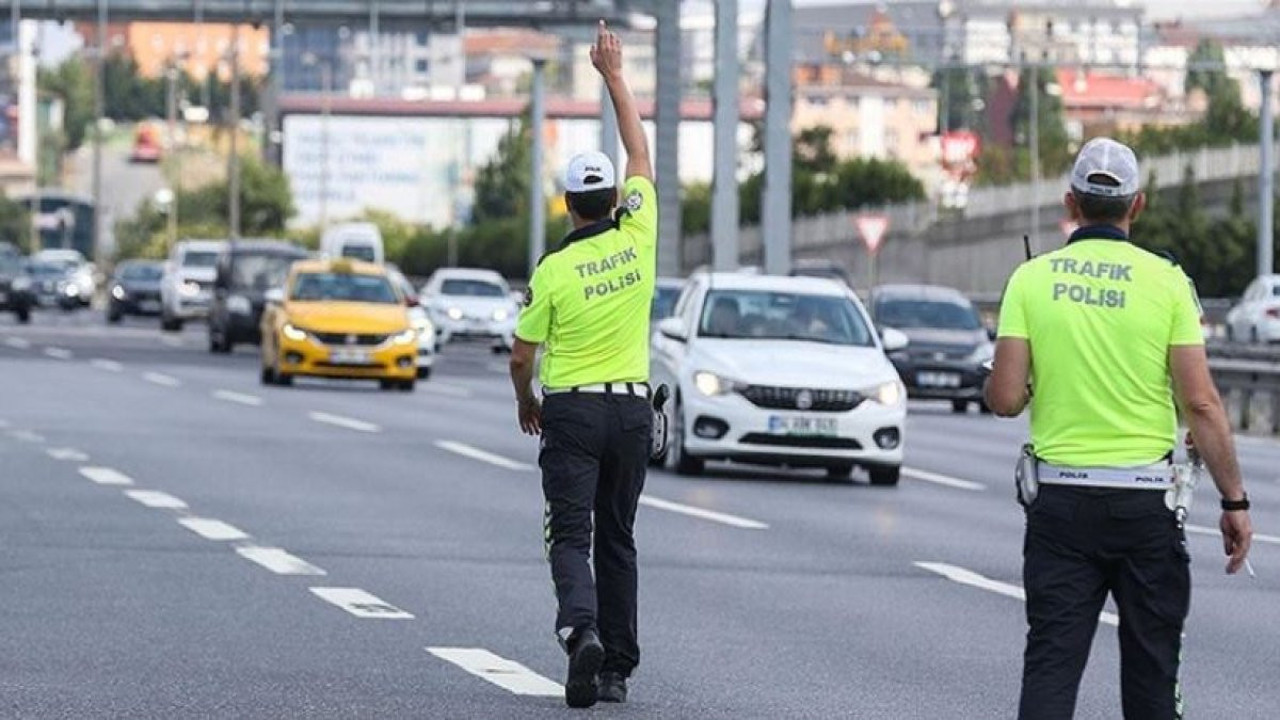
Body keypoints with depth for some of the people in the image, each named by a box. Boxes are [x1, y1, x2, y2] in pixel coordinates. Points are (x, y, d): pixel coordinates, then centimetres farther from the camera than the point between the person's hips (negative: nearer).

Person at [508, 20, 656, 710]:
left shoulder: (553, 269, -9)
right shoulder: (637, 237, -2)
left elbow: (521, 354, -2)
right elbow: (640, 152, 10)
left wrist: (526, 401, 19)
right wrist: (614, 76, 16)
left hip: (571, 410, -3)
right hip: (632, 408, 4)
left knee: (570, 536, -4)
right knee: (617, 539, 11)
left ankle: (582, 627, -31)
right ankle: (617, 667, 11)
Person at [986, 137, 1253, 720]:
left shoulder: (1031, 279, -1)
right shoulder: (1166, 281, -5)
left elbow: (1004, 399, -6)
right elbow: (1201, 403, -9)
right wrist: (1234, 501, -3)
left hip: (1060, 495, 1)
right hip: (1146, 497, -1)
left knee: (1051, 661, 1)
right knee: (1150, 670, 11)